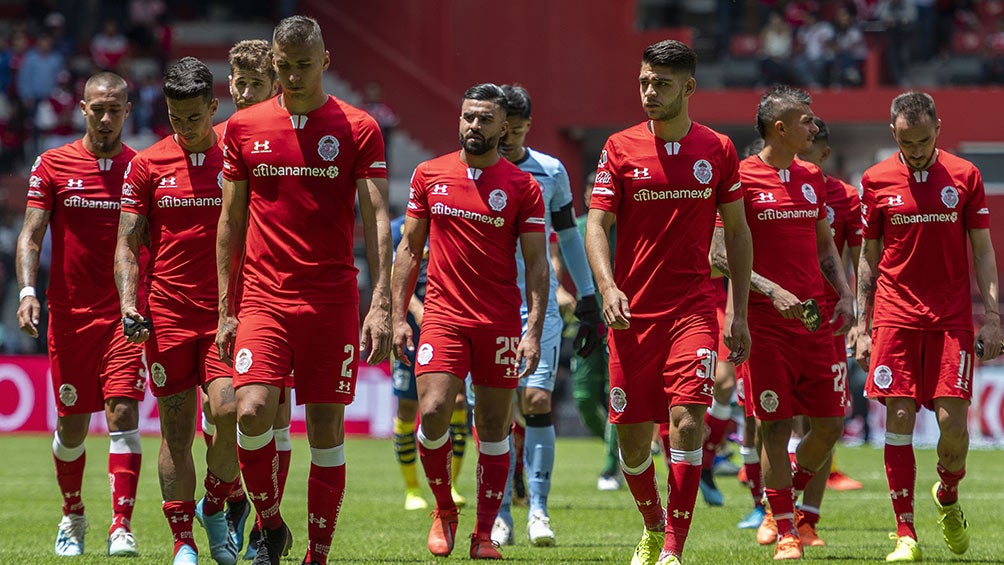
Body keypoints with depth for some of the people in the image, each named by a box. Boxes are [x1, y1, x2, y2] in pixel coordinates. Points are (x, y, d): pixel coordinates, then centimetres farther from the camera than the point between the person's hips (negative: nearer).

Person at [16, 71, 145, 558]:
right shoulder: (53, 165, 3)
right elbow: (31, 235, -1)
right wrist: (27, 290, -16)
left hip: (125, 315, -1)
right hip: (69, 313, 1)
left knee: (122, 412, -15)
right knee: (71, 425, 8)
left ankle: (121, 527, -18)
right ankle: (72, 516, 31)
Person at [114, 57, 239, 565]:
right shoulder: (147, 165, 5)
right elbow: (127, 244, 7)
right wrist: (128, 302, -7)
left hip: (227, 313, -1)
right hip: (167, 316, 1)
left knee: (229, 412, -18)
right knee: (176, 432, 1)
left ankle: (215, 505, 8)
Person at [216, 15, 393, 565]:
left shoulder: (358, 129, 0)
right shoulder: (244, 127, 6)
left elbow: (377, 218, -4)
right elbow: (230, 221, 11)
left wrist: (381, 303, -13)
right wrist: (225, 309, 8)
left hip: (332, 302, -1)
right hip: (263, 298, 1)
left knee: (326, 429, 1)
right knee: (253, 411, -16)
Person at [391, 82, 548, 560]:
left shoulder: (522, 187, 1)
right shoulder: (429, 175, 6)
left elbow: (536, 264, 1)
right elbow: (410, 248, 11)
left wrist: (534, 331, -8)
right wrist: (398, 315, 4)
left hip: (500, 323, 0)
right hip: (443, 315, 1)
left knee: (493, 428, 3)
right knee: (432, 411, -15)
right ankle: (444, 509, 7)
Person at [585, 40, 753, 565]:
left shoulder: (717, 149, 4)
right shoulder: (620, 148, 1)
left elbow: (737, 231, 11)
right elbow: (597, 225, -2)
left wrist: (740, 313, 6)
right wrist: (608, 287, -20)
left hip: (693, 309, -1)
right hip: (632, 313, 1)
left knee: (687, 420, -17)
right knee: (632, 437, 4)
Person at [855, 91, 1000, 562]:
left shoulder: (964, 176, 2)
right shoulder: (877, 180, 4)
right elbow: (869, 257, 10)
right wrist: (862, 327, 5)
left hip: (951, 318, 0)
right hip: (895, 316, 0)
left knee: (952, 420, -7)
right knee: (899, 419, -7)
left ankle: (948, 497, 24)